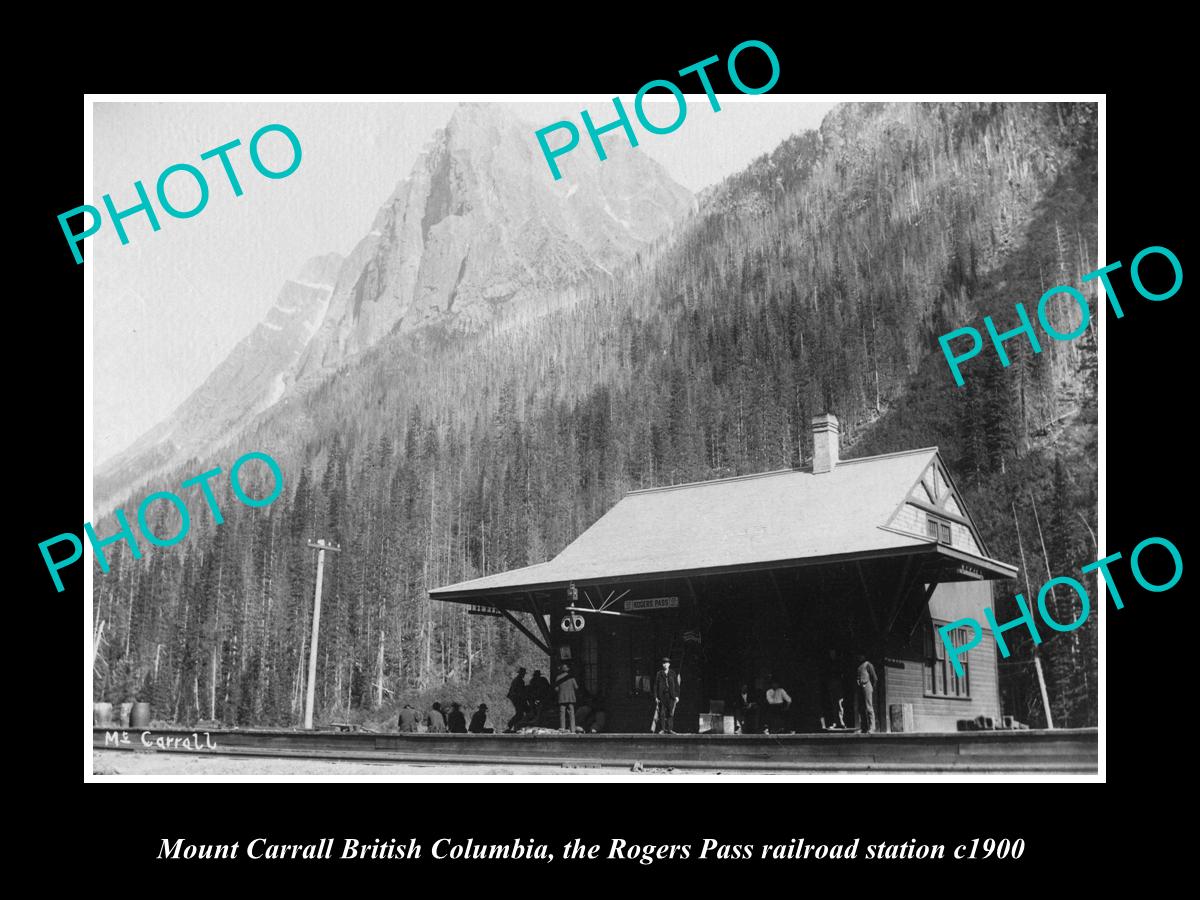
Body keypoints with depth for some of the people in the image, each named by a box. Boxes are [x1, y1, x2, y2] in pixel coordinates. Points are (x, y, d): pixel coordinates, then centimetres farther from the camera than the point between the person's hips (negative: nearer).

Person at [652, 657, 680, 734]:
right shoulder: (659, 674, 6)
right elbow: (656, 686, 5)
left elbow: (676, 685, 10)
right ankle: (662, 729, 2)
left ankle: (670, 729, 3)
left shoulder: (673, 674, 10)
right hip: (662, 696, -1)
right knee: (662, 713, -2)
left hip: (671, 696, 1)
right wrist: (656, 697, -2)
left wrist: (677, 696, 3)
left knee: (671, 713, -1)